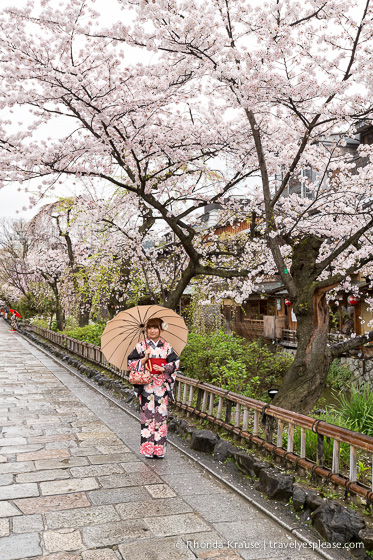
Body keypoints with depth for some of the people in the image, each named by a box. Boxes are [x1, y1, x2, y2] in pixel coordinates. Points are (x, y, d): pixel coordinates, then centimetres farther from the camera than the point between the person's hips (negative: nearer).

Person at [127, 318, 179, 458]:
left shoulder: (166, 346, 6)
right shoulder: (141, 345, 2)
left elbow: (175, 362, 7)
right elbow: (131, 363, 1)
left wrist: (164, 368, -9)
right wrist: (144, 359, -13)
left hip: (162, 386, 1)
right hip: (146, 386, -1)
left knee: (161, 414, 2)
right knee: (148, 414, -2)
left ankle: (159, 448, 12)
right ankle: (148, 448, 10)